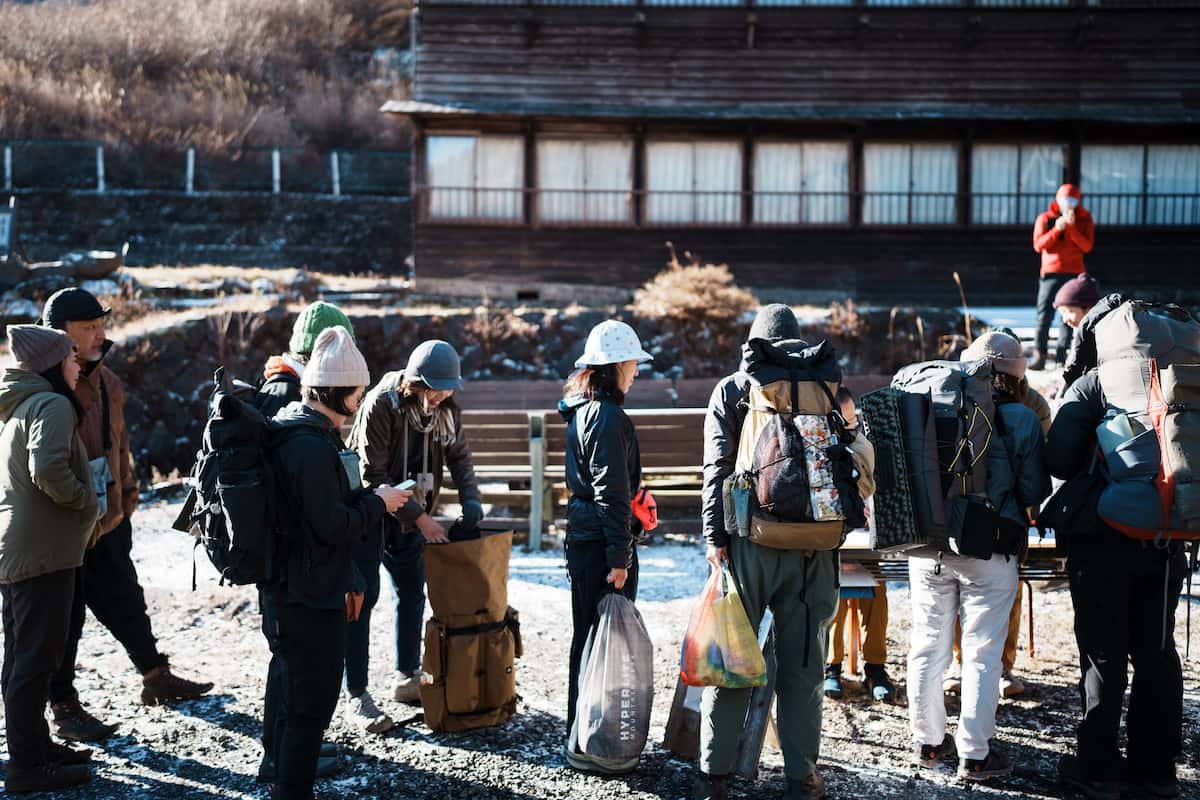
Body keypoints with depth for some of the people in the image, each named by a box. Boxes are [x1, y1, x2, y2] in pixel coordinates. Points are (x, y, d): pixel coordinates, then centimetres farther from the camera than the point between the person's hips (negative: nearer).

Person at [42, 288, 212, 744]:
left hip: (109, 521, 8)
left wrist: (126, 492, 19)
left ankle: (156, 677, 37)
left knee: (126, 602, 21)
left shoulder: (107, 381, 8)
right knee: (64, 617, 4)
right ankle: (64, 710, 17)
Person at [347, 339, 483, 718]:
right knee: (362, 597, -6)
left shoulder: (445, 407, -5)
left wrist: (470, 499, -10)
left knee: (412, 591, 14)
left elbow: (459, 455, 8)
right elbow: (374, 477, -24)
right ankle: (356, 696, -2)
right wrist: (420, 519, -24)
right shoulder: (380, 405, -24)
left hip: (410, 513, 7)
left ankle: (407, 679, 29)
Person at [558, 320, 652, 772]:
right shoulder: (608, 417, -17)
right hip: (602, 544, -10)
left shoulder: (581, 410, 14)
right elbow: (612, 493, -20)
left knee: (589, 639, 17)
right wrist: (619, 557, -19)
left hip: (582, 538, 10)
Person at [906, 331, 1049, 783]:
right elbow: (1035, 494, -2)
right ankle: (974, 755, 10)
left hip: (927, 548, 3)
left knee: (928, 647, 13)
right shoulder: (1021, 420, -5)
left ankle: (928, 742, 25)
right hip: (989, 553, -3)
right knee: (981, 653, 5)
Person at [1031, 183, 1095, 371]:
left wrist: (1072, 228, -16)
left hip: (1074, 273, 1)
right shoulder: (1045, 218, 5)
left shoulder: (1085, 219, 7)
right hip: (1051, 272, -1)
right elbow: (1038, 245, -4)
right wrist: (1056, 229, -15)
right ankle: (1039, 355, -11)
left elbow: (1087, 246, -5)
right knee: (1044, 315, -9)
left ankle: (1062, 355, 2)